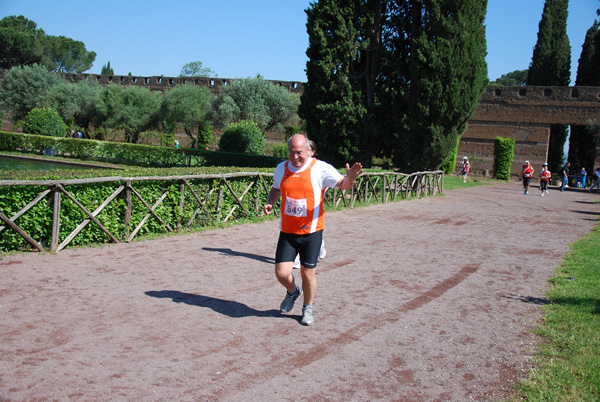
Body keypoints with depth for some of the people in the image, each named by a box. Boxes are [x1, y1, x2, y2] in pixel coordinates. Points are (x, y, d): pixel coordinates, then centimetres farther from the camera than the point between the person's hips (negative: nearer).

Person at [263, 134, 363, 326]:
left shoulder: (321, 168, -9)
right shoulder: (281, 168, 5)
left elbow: (343, 184, -16)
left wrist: (350, 178, -39)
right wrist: (270, 203, 2)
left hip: (311, 231, -3)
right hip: (287, 232, 3)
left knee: (308, 273, 4)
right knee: (281, 273, -3)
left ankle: (308, 308, 31)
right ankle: (293, 292, 33)